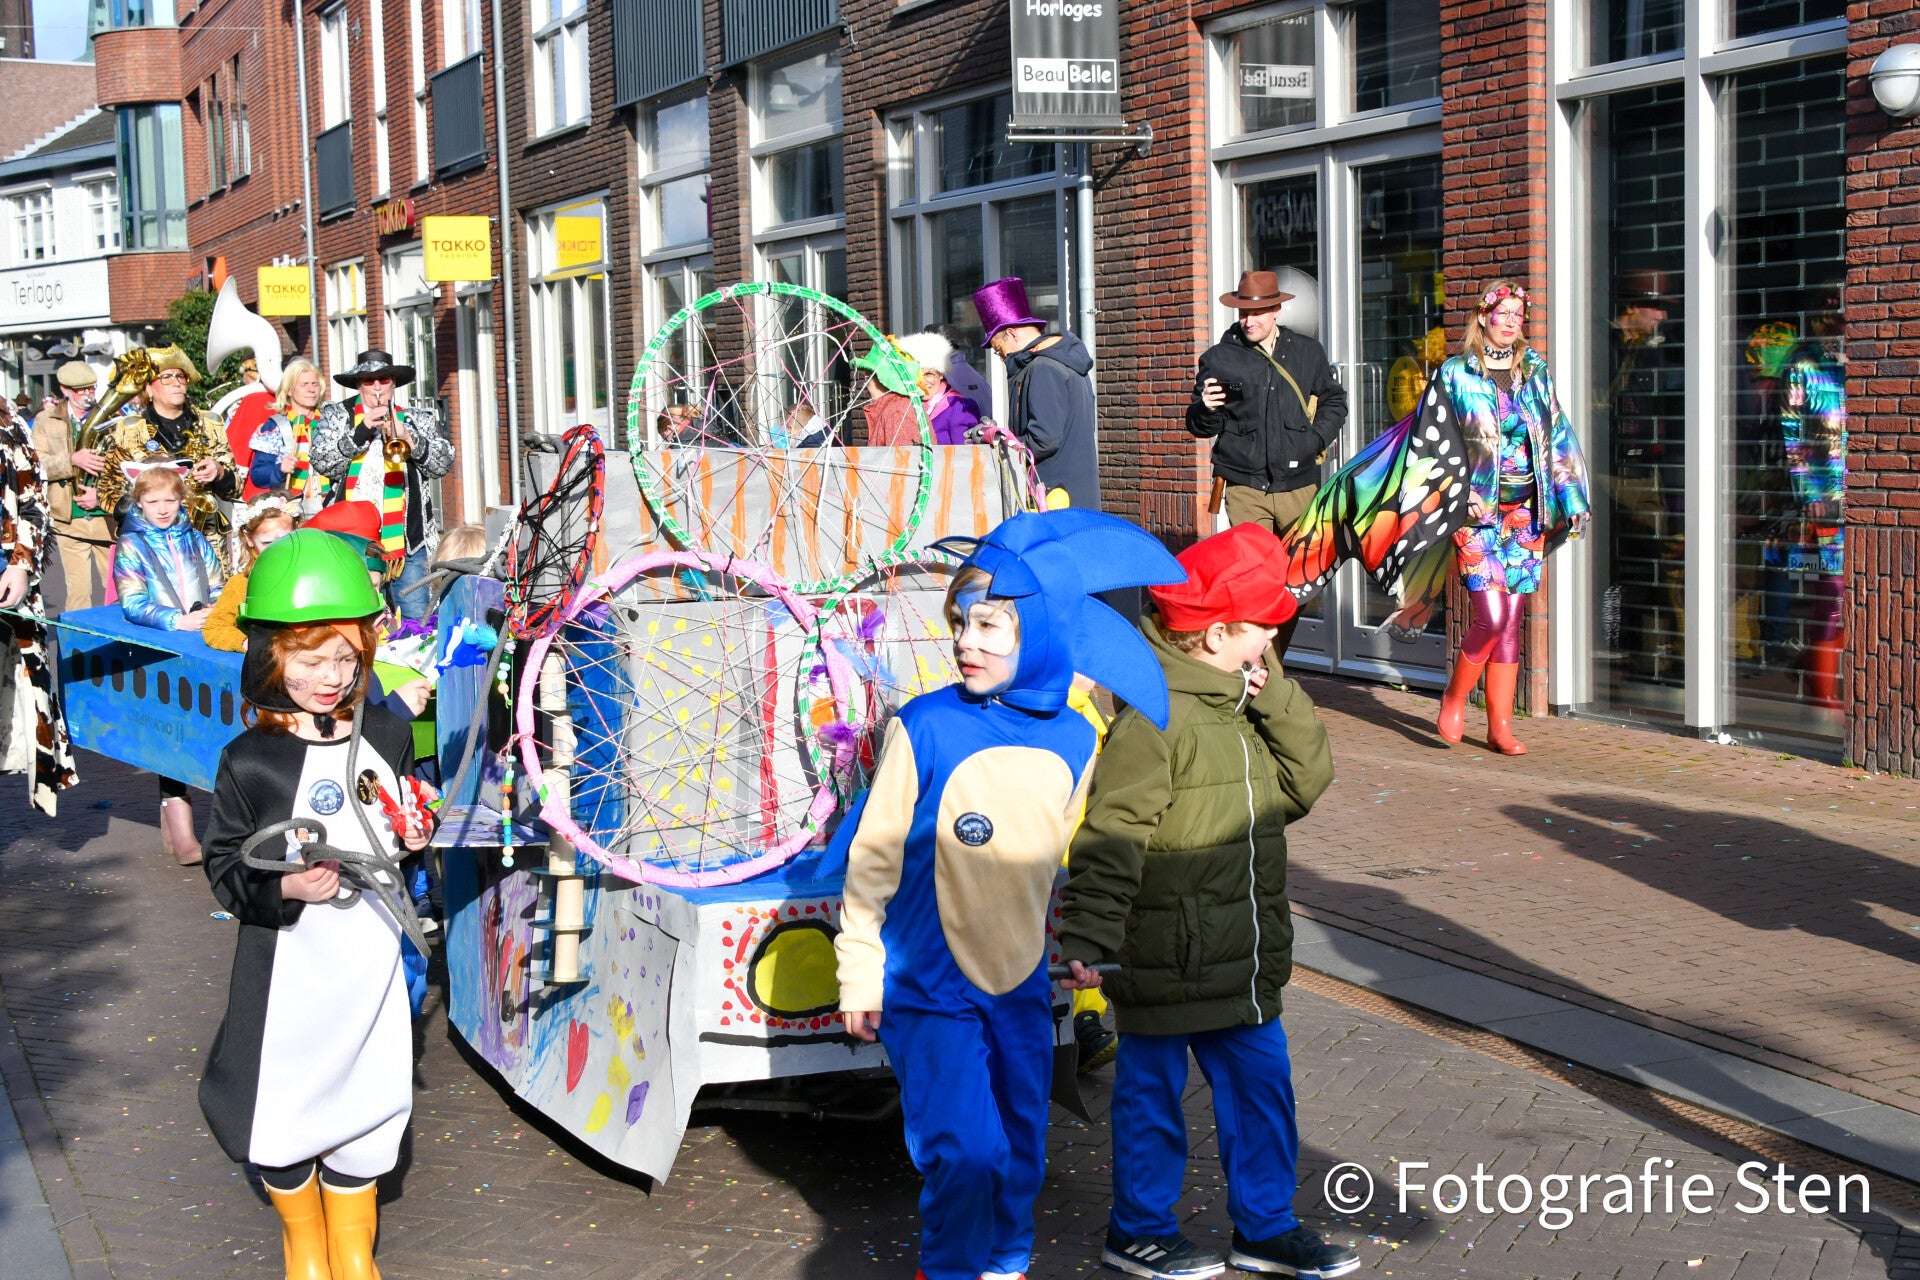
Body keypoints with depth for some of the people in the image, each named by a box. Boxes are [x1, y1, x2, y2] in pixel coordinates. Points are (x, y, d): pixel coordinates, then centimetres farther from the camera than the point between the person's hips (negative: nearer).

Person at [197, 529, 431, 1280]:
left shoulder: (388, 736, 0)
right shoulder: (251, 761, -13)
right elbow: (224, 866, -9)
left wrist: (414, 837, -3)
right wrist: (282, 887, -26)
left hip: (372, 960, 3)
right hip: (289, 965, -3)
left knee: (363, 1104, 13)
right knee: (287, 1105, 8)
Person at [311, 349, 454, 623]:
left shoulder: (418, 419, 15)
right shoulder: (336, 415, 13)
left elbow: (443, 464, 1)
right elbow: (322, 462, -2)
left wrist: (407, 437, -13)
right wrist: (362, 431, -12)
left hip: (406, 537, 1)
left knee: (415, 618, -4)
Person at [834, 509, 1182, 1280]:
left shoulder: (1074, 744, -2)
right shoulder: (924, 730, -13)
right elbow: (873, 857, -8)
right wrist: (860, 972, -6)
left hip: (1023, 985, 4)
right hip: (929, 986, -4)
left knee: (1020, 1146, 15)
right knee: (964, 1149, -9)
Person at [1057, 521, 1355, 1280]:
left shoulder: (1247, 701, 9)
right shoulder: (1151, 714, -20)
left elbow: (1307, 779, 3)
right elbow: (1111, 839, -22)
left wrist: (1274, 696, -7)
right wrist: (1084, 944, -26)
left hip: (1243, 959, 8)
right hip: (1163, 960, -8)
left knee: (1261, 1084, 16)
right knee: (1152, 1092, 8)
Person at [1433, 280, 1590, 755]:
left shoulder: (1537, 374, 11)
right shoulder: (1456, 375, 1)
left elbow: (1559, 441, 13)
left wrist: (1571, 501, 6)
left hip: (1527, 516, 4)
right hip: (1478, 514, -4)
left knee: (1511, 622, 4)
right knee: (1493, 619, -13)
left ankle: (1500, 725, 10)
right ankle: (1454, 699, 10)